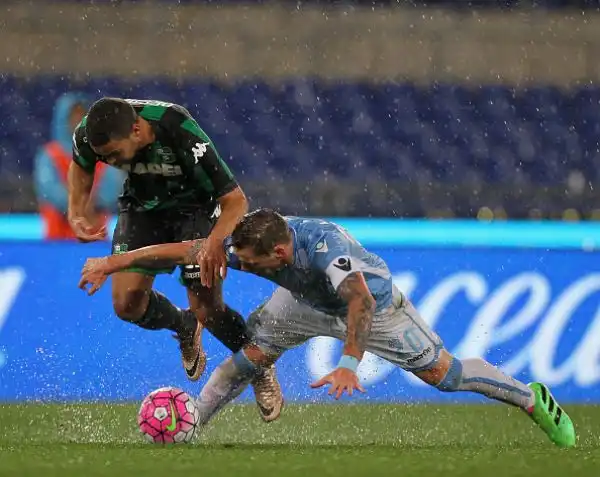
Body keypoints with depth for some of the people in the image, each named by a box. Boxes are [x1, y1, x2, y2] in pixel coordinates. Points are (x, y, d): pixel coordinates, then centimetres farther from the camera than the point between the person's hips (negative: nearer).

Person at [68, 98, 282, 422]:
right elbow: (81, 166, 1)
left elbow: (235, 200, -33)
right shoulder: (90, 134, -26)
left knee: (207, 310, -14)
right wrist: (77, 214, -15)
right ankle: (185, 328, 21)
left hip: (195, 207, -4)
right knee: (127, 304, -13)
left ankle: (262, 372, 15)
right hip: (142, 209, 4)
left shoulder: (182, 136, -39)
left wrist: (215, 240, -52)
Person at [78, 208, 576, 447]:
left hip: (375, 302, -4)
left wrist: (349, 364, -69)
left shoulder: (324, 244, -47)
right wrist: (110, 264, -24)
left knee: (444, 373, -5)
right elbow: (181, 250, -23)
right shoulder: (244, 245, -30)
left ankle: (534, 400, 16)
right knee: (248, 357, -16)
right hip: (308, 302, 4)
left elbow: (361, 300, -58)